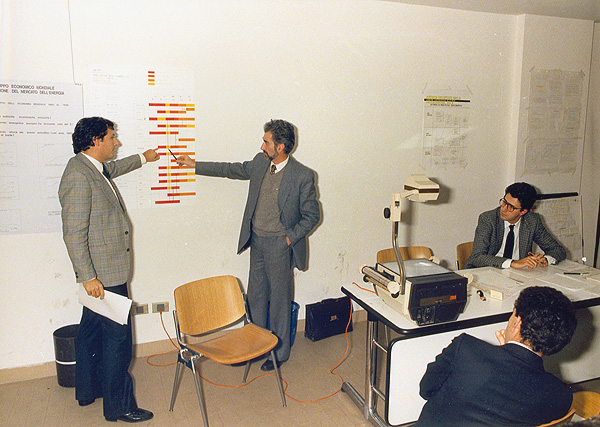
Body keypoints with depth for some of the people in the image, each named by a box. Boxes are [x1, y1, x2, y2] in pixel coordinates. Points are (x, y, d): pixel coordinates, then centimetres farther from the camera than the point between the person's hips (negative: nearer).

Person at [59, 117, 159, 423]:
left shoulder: (95, 168, 10)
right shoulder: (78, 175, -21)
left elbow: (113, 168, 37)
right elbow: (74, 232, -24)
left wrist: (143, 158, 51)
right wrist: (87, 276, -23)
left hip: (104, 271, 11)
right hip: (102, 274, -11)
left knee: (93, 331, 21)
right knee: (117, 336, -1)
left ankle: (87, 390, 38)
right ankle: (118, 405, 14)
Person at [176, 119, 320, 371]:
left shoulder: (303, 176, -16)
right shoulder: (260, 163, 1)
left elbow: (312, 215, -8)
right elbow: (232, 170, 15)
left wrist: (290, 237, -13)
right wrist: (194, 165, 16)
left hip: (279, 244, -6)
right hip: (256, 239, 6)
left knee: (279, 299, 7)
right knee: (255, 296, 16)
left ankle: (279, 352, 26)